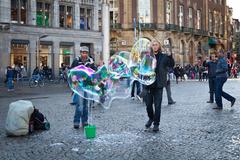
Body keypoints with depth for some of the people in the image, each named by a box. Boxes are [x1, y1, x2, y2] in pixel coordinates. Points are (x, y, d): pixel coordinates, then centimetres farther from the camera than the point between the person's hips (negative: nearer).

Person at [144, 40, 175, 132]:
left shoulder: (163, 57, -1)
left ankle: (156, 124, 13)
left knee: (157, 106, 0)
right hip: (149, 85, 2)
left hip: (158, 85, -2)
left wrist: (170, 56, -32)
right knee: (148, 104, 9)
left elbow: (171, 65, -15)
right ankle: (151, 118, 36)